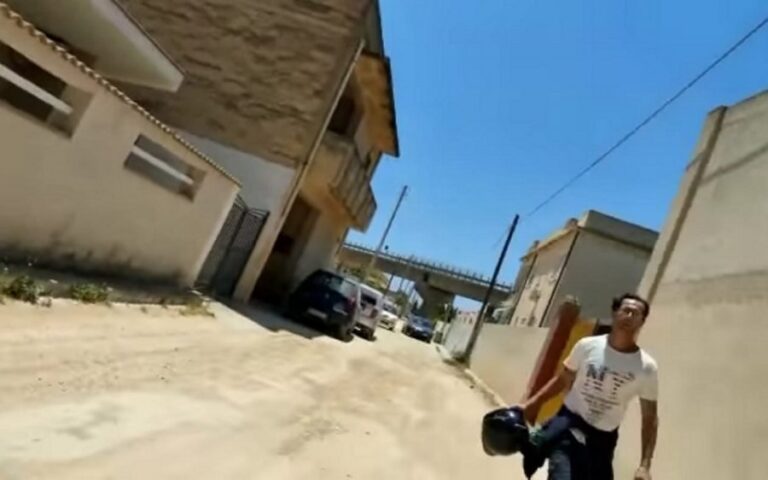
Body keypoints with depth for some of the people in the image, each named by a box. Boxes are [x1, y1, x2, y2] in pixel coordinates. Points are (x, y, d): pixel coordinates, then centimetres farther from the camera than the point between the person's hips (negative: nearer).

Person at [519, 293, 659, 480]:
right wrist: (533, 403, 0)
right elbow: (563, 379, 8)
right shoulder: (587, 345, -5)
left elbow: (650, 418, 0)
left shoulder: (646, 367, -6)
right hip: (568, 425, -1)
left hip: (601, 440, 1)